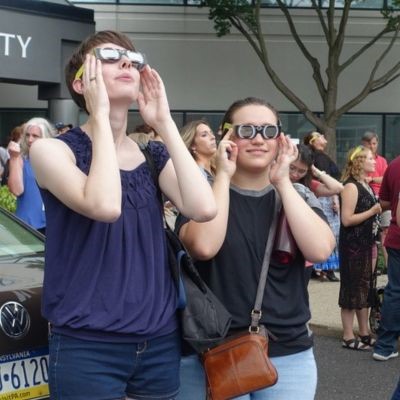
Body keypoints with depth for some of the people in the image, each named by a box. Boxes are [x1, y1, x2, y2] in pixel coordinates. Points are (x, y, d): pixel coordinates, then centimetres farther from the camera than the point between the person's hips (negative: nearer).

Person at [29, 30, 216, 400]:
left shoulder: (155, 156, 7)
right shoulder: (53, 149, -7)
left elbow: (203, 208, -12)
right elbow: (104, 206, -27)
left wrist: (164, 122, -7)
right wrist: (100, 115, -17)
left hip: (160, 341, 5)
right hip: (88, 345, -5)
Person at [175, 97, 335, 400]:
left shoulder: (298, 196, 7)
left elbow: (320, 250, -12)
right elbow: (203, 246, -21)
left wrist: (282, 182, -11)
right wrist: (223, 175, -14)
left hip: (289, 355, 3)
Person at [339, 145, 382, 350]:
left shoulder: (366, 185, 13)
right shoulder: (351, 187, -15)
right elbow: (347, 219, -22)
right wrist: (373, 211, -20)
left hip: (365, 244, 9)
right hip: (352, 246, -9)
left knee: (365, 288, 13)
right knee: (352, 289, -2)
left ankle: (364, 334, 22)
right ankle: (348, 337, 5)